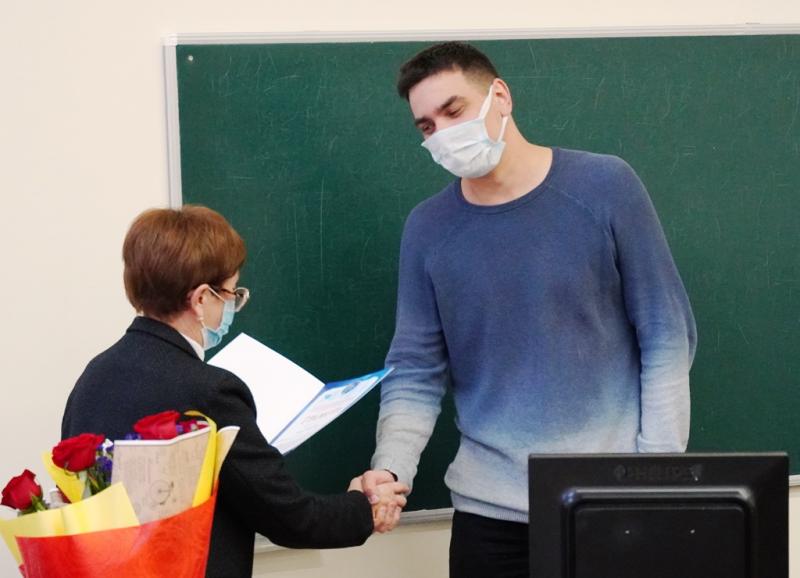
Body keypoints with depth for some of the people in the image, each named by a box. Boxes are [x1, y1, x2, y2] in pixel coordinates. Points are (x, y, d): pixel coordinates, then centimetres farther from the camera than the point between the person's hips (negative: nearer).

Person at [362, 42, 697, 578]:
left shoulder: (604, 187, -5)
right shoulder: (428, 228, 1)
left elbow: (666, 335, -3)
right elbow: (415, 372, 2)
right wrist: (390, 468, -15)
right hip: (491, 507, 2)